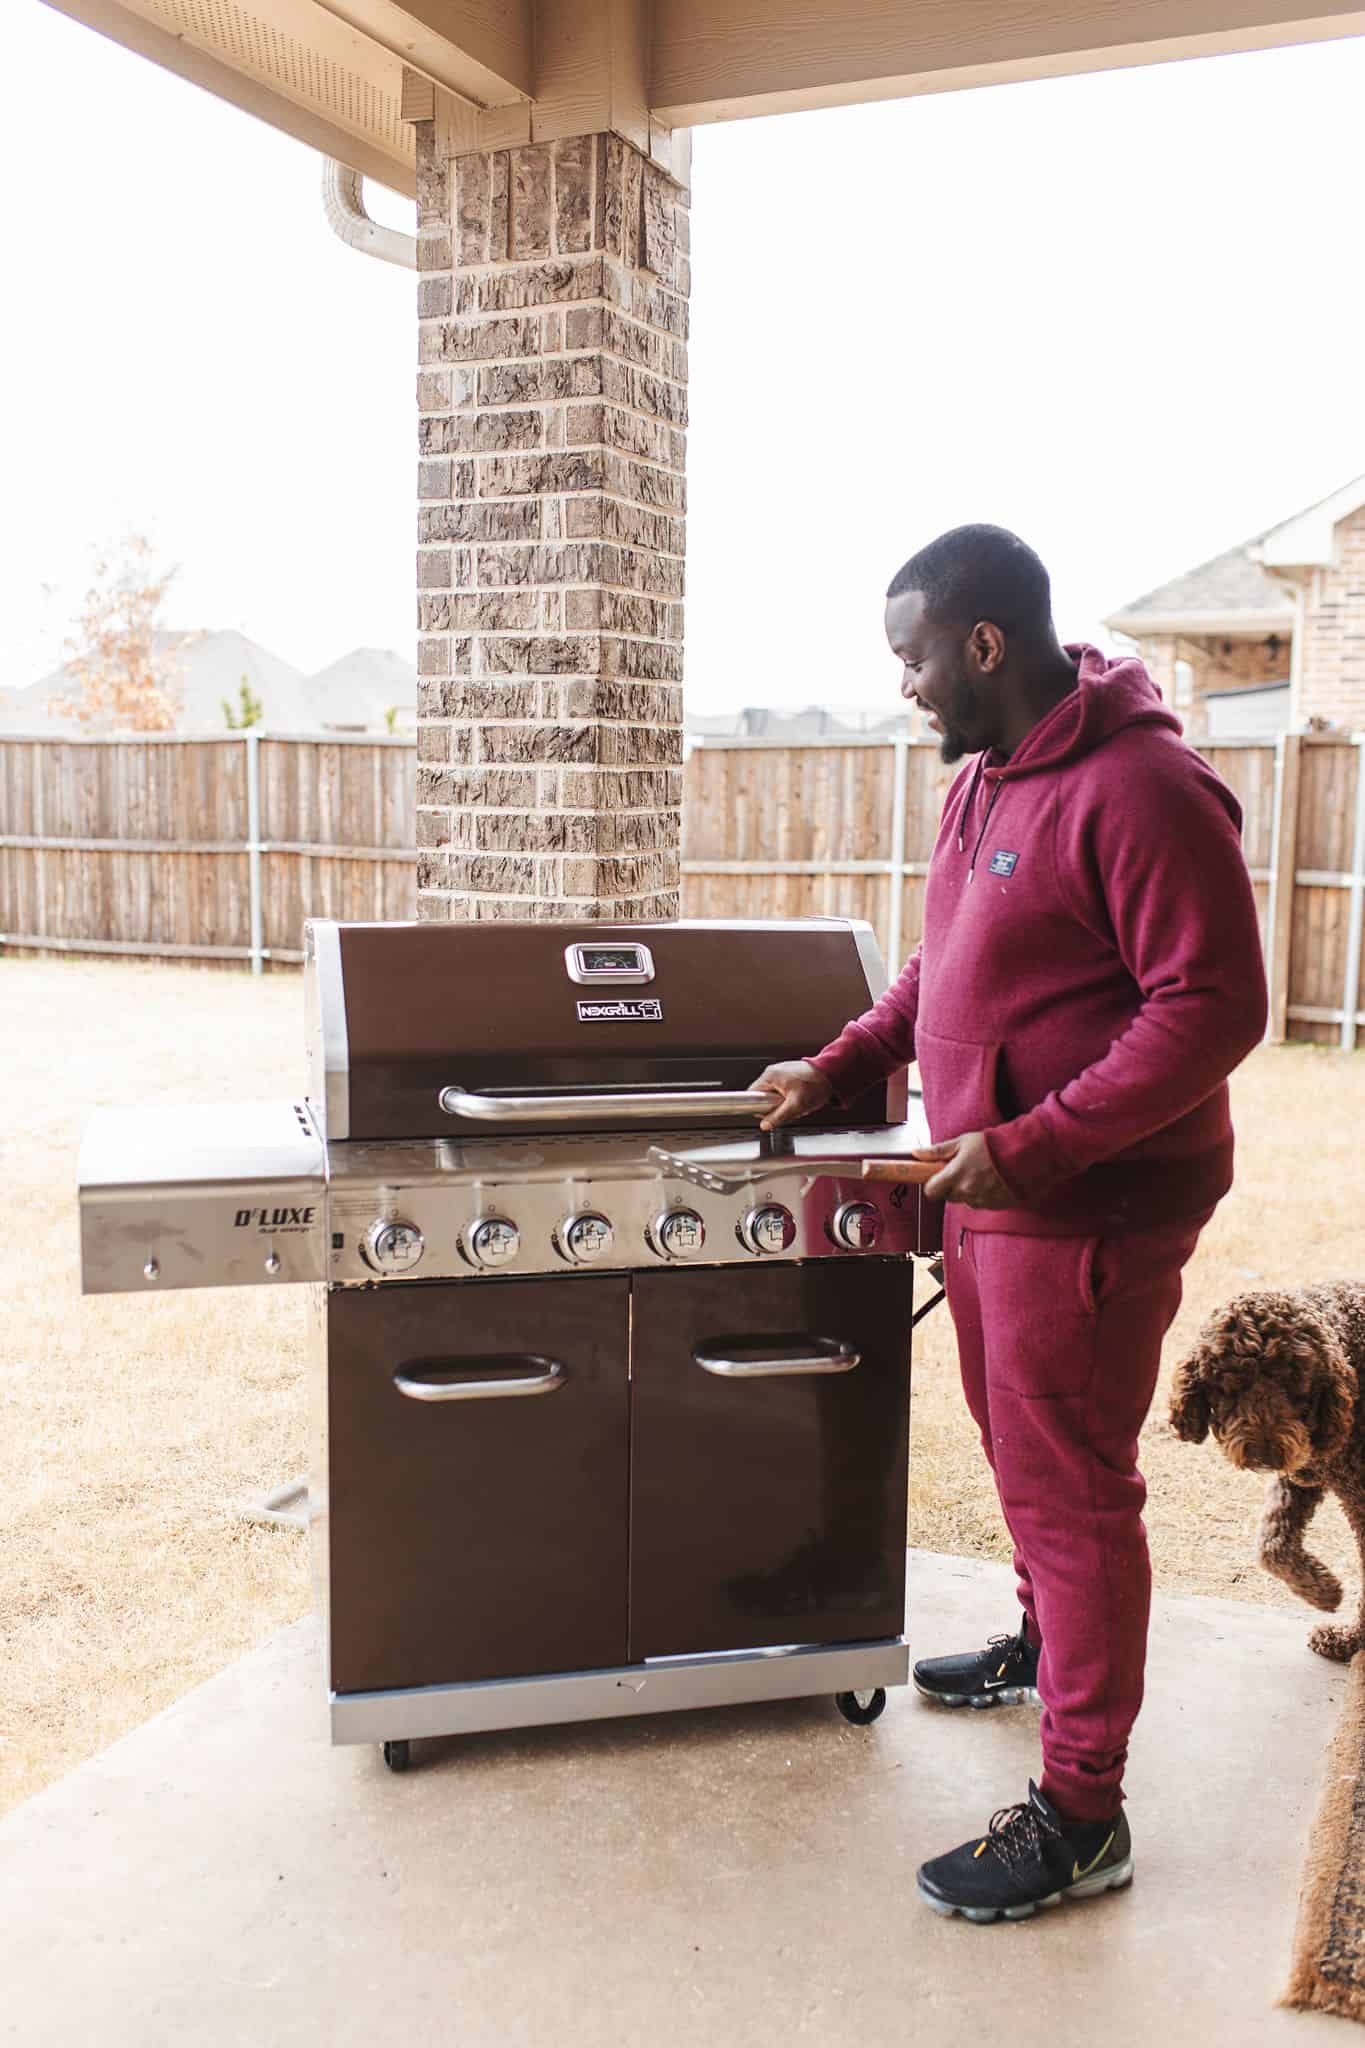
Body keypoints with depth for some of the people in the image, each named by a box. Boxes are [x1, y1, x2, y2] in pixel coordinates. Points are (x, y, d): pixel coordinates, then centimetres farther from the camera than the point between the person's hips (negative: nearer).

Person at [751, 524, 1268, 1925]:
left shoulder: (1139, 791, -21)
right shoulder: (983, 780, 10)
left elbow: (1215, 1006, -24)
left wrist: (1032, 1144, -27)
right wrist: (836, 1070, 12)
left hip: (1091, 1207, -9)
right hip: (990, 1192, 9)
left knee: (1070, 1489, 1)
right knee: (1020, 1449, 24)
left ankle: (1080, 1814, 16)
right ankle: (1048, 1646, 49)